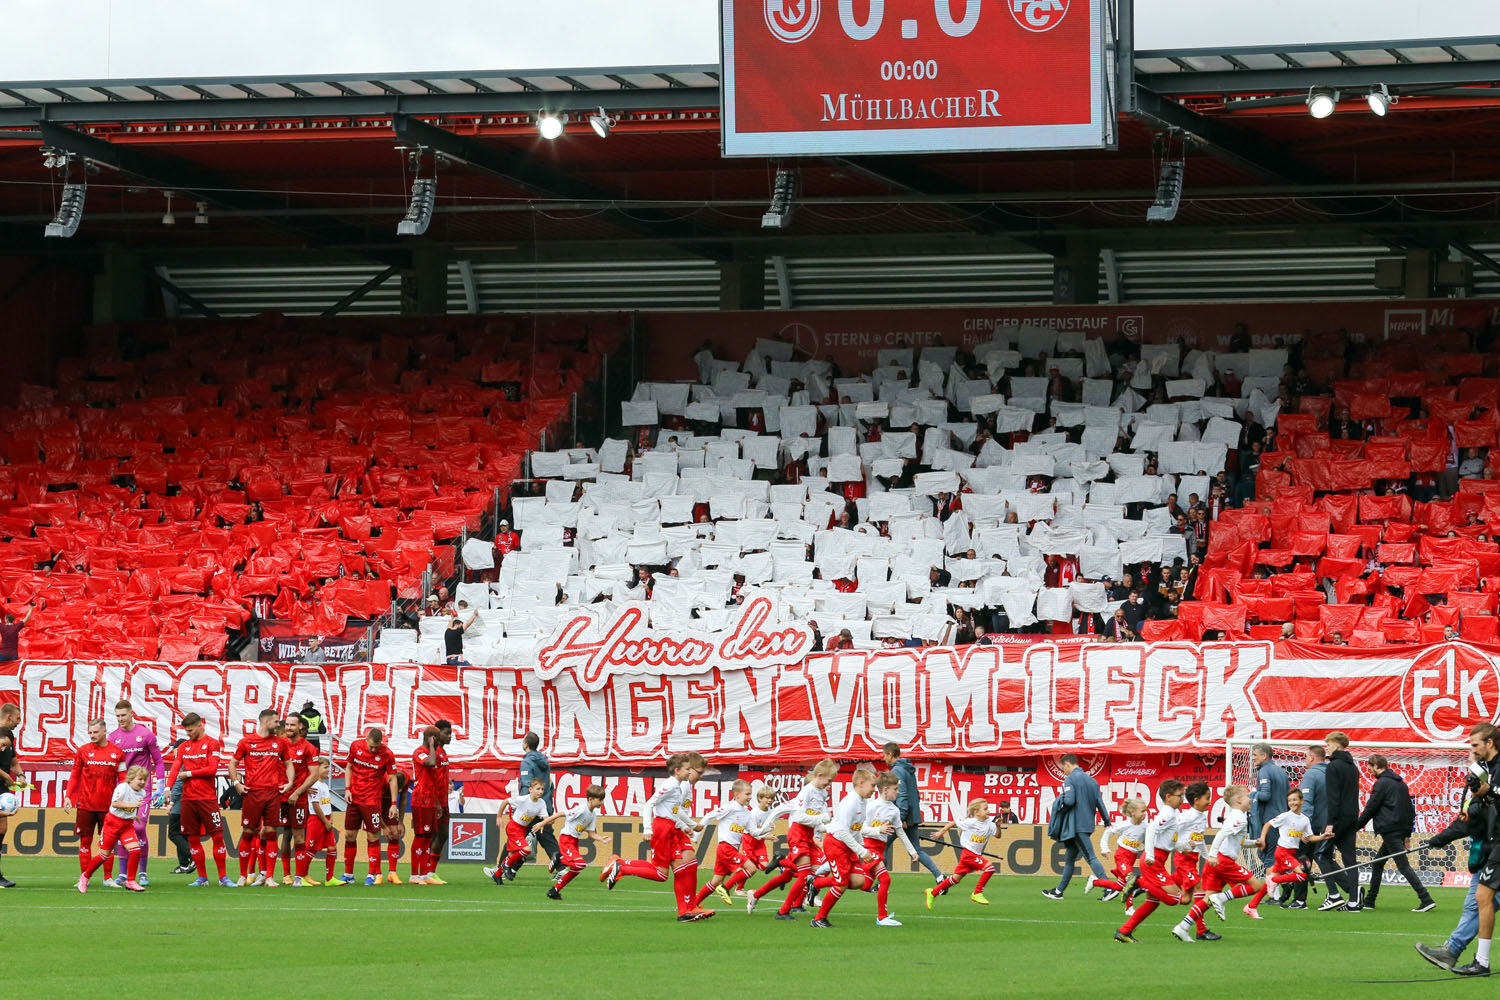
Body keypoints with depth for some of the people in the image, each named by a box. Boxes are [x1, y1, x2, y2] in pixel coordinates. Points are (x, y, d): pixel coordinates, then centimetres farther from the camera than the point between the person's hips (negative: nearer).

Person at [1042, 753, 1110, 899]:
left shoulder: (1070, 779, -9)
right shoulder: (1091, 780, 14)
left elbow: (1069, 800, -21)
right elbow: (1099, 802, 12)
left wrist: (1060, 799, 1)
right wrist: (1107, 821, 13)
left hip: (1077, 825, -9)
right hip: (1088, 824, 9)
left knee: (1091, 857, -12)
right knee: (1069, 859, 16)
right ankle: (1059, 891, 22)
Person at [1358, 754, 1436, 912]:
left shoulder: (1382, 784, -10)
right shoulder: (1401, 783, 17)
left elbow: (1369, 810, -9)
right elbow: (1411, 810, 19)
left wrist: (1355, 827, 2)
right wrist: (1408, 835, 22)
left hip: (1390, 832, -9)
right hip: (1401, 830, 9)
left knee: (1403, 866, -10)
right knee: (1377, 863, 18)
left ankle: (1426, 899, -17)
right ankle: (1369, 901, 22)